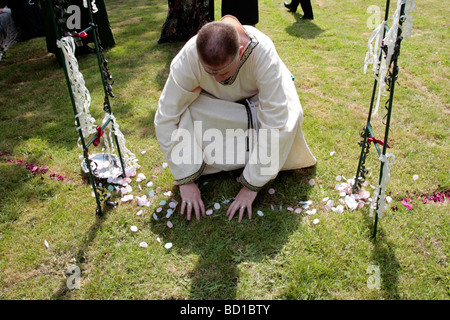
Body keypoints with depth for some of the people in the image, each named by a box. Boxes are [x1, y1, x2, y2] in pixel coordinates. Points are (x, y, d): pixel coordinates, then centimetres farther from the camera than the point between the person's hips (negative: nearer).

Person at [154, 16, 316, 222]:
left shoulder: (264, 55, -40)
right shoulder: (187, 59, -35)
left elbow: (274, 125, -39)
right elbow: (165, 120, -29)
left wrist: (251, 186, -36)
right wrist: (185, 181, -29)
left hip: (257, 96, 0)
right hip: (215, 102, 1)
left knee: (289, 115, -32)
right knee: (183, 115, -30)